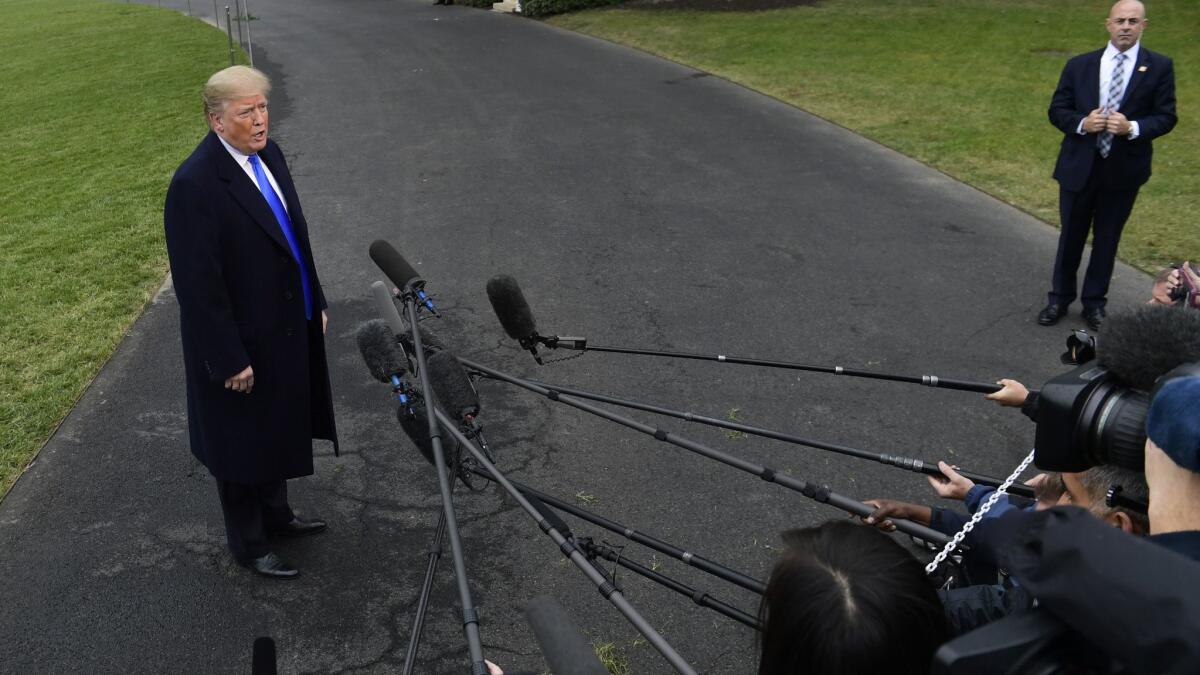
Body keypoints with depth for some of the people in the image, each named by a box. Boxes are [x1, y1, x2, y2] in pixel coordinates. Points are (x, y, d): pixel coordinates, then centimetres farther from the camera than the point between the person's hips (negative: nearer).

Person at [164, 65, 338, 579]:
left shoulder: (267, 153, 0)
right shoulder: (195, 185, -25)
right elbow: (198, 285, -23)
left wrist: (314, 301, 15)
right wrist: (229, 360, -20)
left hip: (288, 328, 8)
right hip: (242, 343, -8)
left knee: (280, 430, 25)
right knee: (245, 442, 12)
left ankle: (276, 514, 48)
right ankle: (248, 543, 34)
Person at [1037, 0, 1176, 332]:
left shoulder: (1160, 67, -3)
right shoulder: (1079, 65, 0)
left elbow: (1166, 117, -4)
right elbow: (1057, 110, 2)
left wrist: (1133, 128, -23)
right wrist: (1082, 123, -18)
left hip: (1124, 170, 0)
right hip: (1079, 167, 1)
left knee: (1107, 238, 13)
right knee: (1071, 235, 13)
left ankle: (1095, 302, 28)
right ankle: (1060, 298, 29)